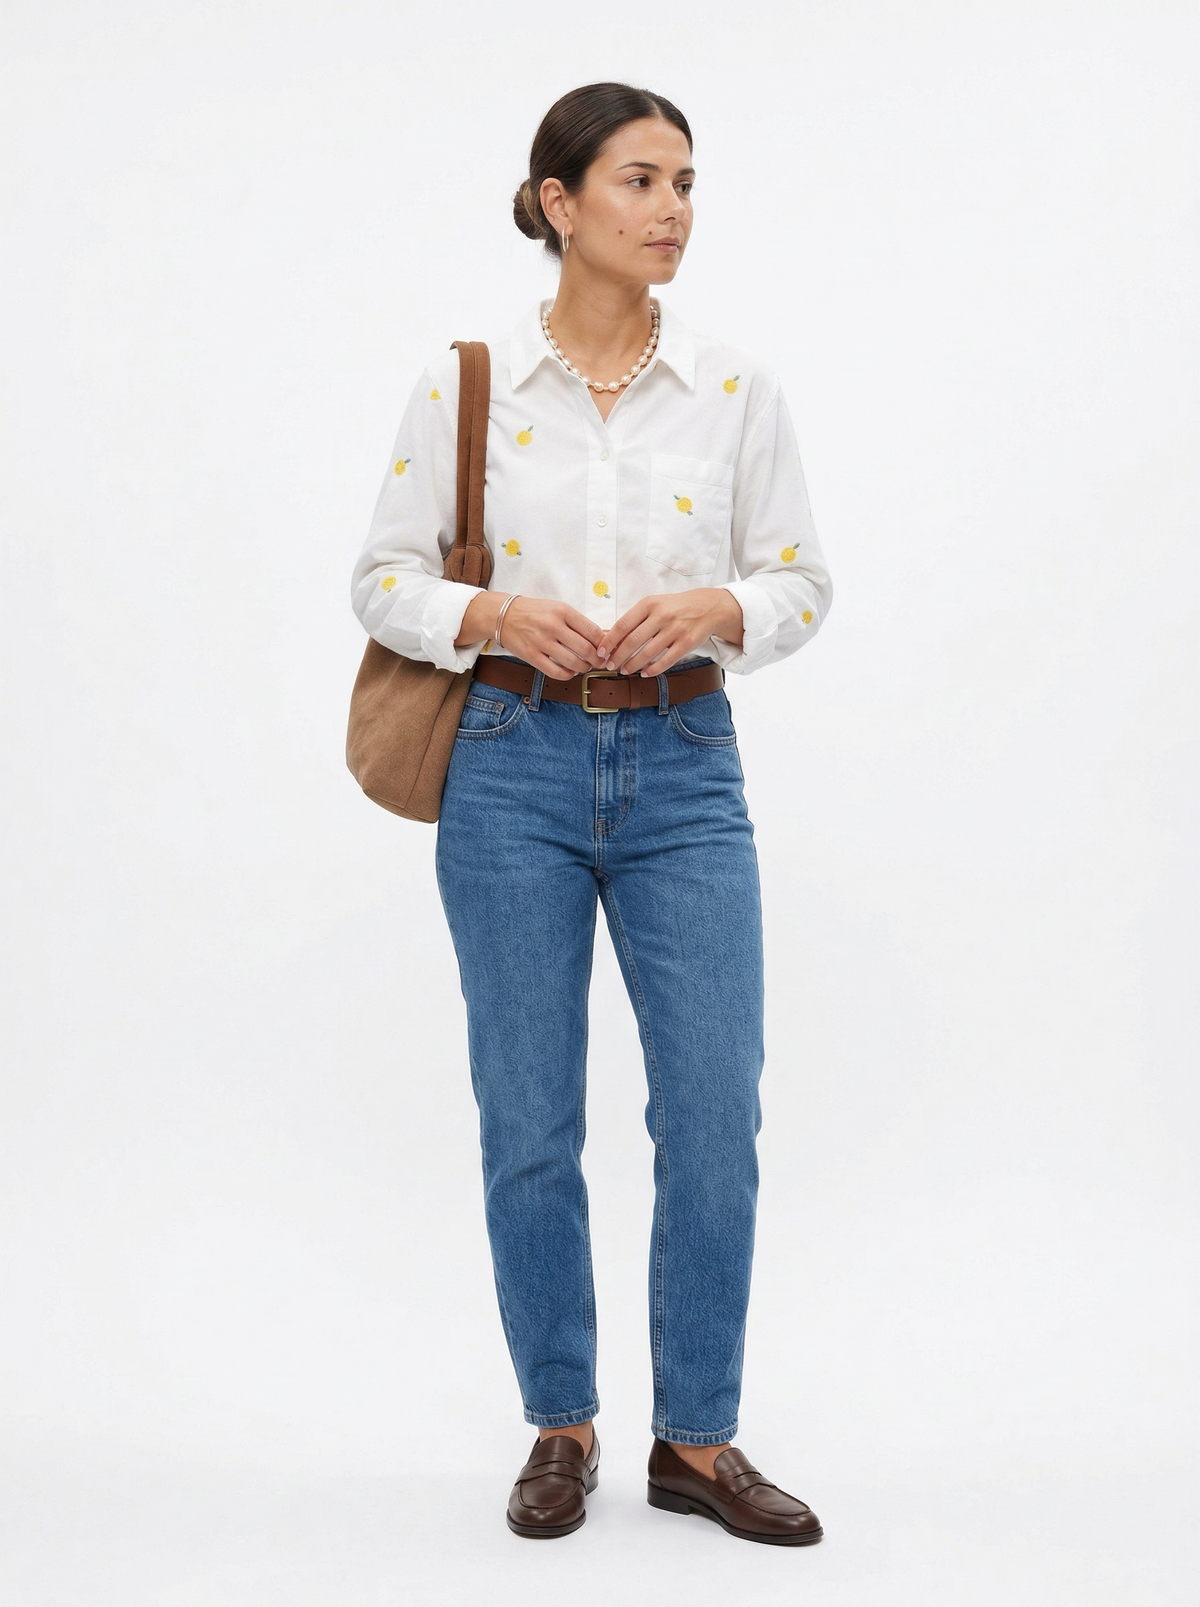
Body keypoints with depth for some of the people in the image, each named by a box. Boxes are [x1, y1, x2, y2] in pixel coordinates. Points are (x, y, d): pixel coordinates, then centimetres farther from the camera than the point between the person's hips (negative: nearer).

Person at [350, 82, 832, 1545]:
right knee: (530, 1122, 5)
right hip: (515, 766, -1)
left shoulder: (737, 389, 3)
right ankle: (562, 1427, 22)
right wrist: (492, 615, -16)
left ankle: (698, 1438, 15)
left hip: (684, 771, 1)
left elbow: (804, 582, 6)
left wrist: (717, 609, -14)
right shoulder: (464, 385, -1)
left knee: (715, 1110, -2)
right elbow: (383, 578, 2)